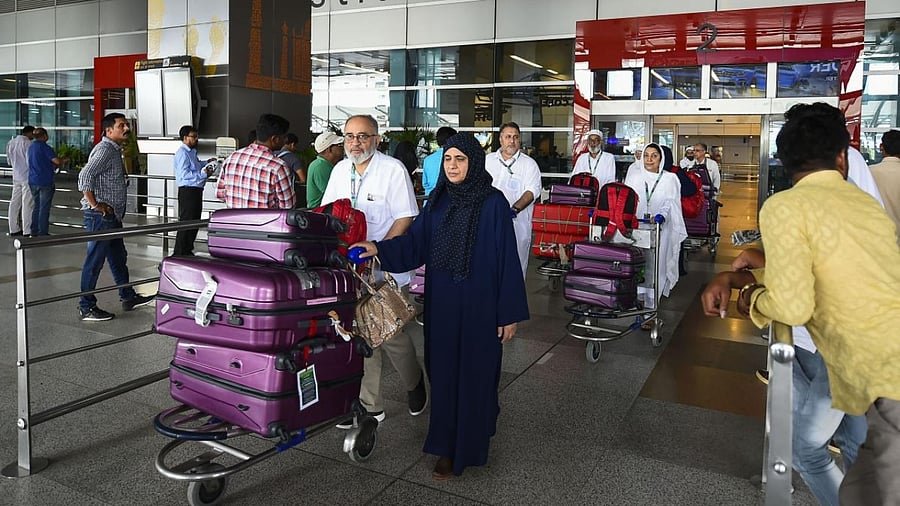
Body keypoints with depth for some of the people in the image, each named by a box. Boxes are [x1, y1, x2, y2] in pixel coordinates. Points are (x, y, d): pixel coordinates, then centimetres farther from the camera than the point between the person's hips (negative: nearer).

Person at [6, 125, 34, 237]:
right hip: (27, 177, -8)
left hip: (16, 177, 8)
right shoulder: (27, 143, -14)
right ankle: (27, 231, -3)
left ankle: (13, 229, 16)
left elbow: (9, 161, 16)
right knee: (27, 204, -5)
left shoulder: (10, 143, 10)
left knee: (15, 203, 10)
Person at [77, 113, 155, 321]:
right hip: (100, 217, -10)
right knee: (95, 261, -3)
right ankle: (86, 307, 6)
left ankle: (128, 297, 29)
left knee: (118, 257, 17)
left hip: (113, 216, 10)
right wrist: (94, 205, -22)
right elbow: (84, 177, -25)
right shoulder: (104, 150, -15)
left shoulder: (115, 150, 16)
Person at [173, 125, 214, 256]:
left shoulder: (192, 152, 17)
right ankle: (179, 253, -1)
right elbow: (184, 174, -24)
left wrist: (206, 163, 21)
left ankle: (187, 250, 28)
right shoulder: (182, 153, -14)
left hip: (196, 191, 10)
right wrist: (204, 174, -22)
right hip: (187, 191, -10)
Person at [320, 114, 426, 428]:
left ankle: (414, 383, 32)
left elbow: (405, 217, -13)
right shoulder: (340, 170, 10)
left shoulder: (393, 169, -9)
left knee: (392, 336, 2)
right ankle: (369, 405, 22)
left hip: (386, 270, -5)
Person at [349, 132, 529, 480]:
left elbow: (507, 258, -10)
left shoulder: (493, 203, -9)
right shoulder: (438, 200, 6)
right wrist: (378, 249, -16)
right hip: (441, 303, 5)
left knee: (473, 374, 5)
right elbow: (414, 242, 1)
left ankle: (466, 448, 21)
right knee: (443, 372, 11)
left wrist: (510, 313, -11)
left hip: (479, 306, -4)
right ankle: (447, 446, 27)